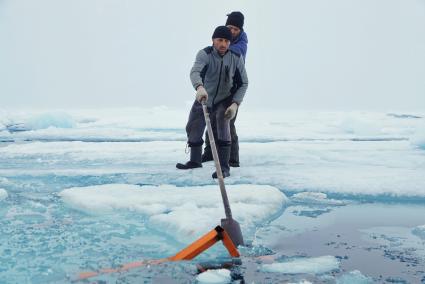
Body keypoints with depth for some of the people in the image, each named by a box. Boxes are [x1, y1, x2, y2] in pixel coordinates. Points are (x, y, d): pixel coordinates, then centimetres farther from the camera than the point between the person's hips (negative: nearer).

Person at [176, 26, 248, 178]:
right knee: (193, 128, 11)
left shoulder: (236, 57, -17)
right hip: (203, 98, 2)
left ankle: (224, 167, -19)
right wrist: (199, 87, -64)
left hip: (225, 100, -2)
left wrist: (235, 104, -23)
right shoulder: (204, 54, -23)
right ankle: (195, 160, 36)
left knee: (223, 125, -26)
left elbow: (243, 83, -10)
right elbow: (195, 72, -42)